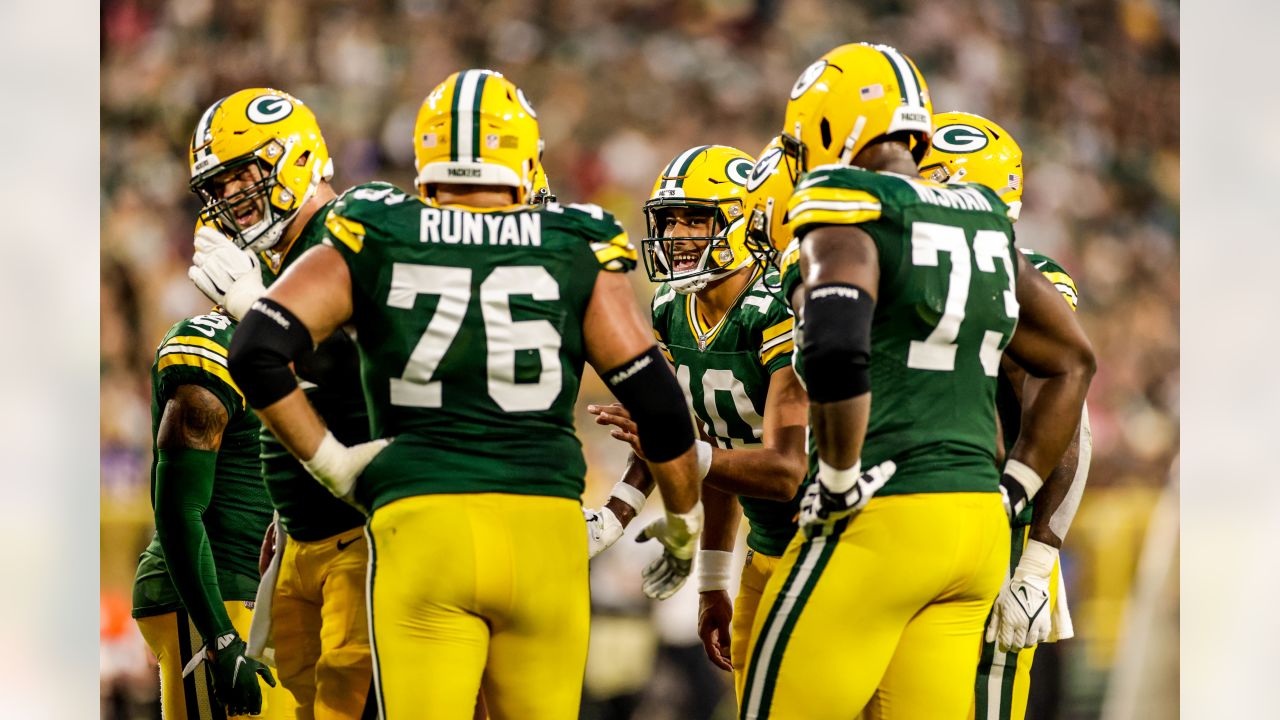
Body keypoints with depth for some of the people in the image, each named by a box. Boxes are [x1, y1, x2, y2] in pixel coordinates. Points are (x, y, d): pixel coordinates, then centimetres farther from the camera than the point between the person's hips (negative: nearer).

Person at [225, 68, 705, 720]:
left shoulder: (373, 243, 7)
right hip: (546, 520, 1)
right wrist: (685, 519, 23)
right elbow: (658, 403, 7)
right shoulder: (574, 253, 8)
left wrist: (328, 461, 7)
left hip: (420, 523, -1)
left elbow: (258, 350, -2)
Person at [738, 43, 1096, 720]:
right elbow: (1073, 362, 25)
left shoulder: (847, 210, -8)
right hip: (978, 527, 7)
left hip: (881, 519, -7)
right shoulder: (985, 221, 15)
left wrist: (840, 482, -14)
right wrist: (1008, 492, 23)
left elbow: (836, 351, -26)